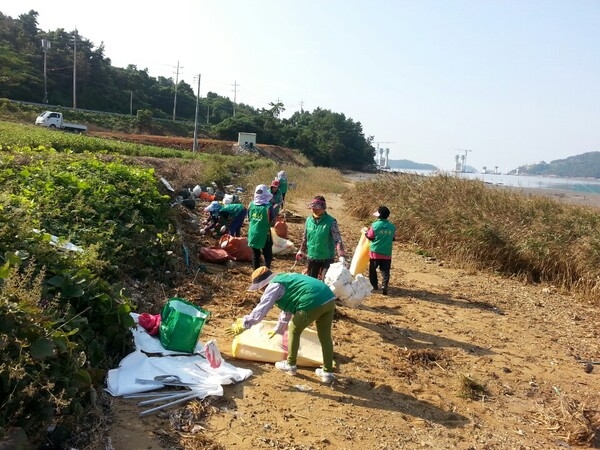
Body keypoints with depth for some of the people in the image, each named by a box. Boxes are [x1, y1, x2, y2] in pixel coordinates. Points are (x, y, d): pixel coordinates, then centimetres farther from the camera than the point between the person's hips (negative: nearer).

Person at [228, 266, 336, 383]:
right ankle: (327, 372, 27)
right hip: (329, 299, 9)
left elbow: (261, 309, 0)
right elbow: (287, 308, 43)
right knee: (325, 336, 20)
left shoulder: (274, 285, 5)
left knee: (294, 331, 14)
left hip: (313, 303, -9)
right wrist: (278, 329, 52)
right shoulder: (284, 279, 33)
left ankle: (290, 365, 30)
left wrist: (243, 325, 8)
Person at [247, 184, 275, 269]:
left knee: (255, 255, 18)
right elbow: (272, 221, -11)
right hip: (264, 235, -4)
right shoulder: (268, 207, -21)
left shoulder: (251, 204, -5)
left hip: (253, 234, 5)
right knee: (268, 256, 9)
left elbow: (249, 219, 5)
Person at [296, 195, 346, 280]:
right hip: (311, 257, 4)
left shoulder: (331, 221, -15)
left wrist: (341, 256, -30)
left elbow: (337, 240, -19)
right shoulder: (308, 220, -1)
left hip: (327, 258, -4)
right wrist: (302, 250, 21)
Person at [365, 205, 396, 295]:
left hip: (375, 252, -2)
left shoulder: (375, 225, -11)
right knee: (385, 271, 4)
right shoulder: (392, 226, 0)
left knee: (372, 269, 15)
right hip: (387, 253, 2)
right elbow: (393, 238, 10)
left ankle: (374, 285, 23)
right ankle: (384, 286, -10)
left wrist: (366, 232, 14)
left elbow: (370, 237, -5)